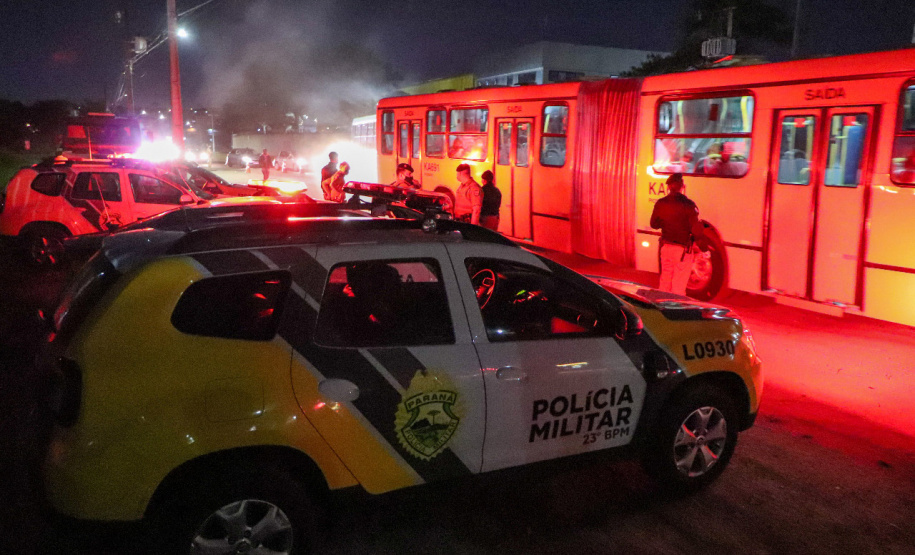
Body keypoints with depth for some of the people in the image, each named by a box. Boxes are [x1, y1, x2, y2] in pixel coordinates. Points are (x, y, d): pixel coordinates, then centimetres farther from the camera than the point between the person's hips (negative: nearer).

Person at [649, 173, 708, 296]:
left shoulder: (660, 203, -2)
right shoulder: (688, 205, -16)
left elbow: (654, 224, 10)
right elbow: (697, 229, -15)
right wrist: (704, 247, -4)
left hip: (665, 247, 5)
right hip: (682, 249, -5)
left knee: (665, 280, 19)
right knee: (679, 285, 4)